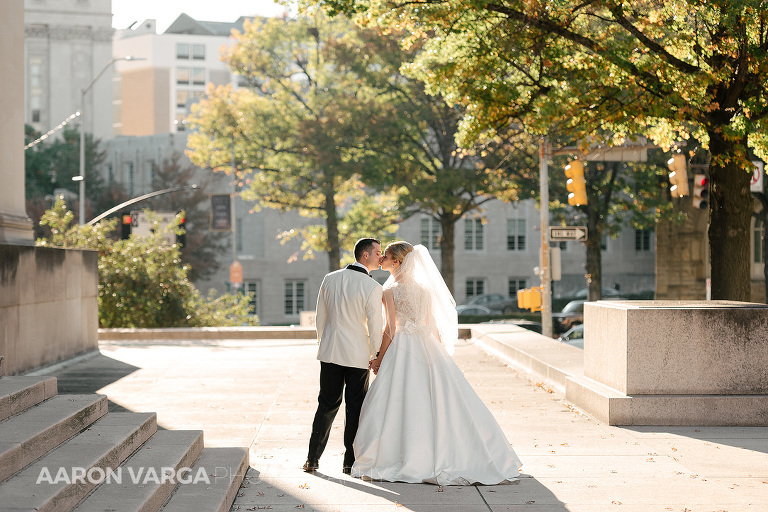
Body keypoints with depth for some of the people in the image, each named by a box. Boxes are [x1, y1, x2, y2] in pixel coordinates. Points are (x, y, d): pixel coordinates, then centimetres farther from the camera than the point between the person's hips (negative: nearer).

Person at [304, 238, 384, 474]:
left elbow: (320, 317, 9)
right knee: (355, 408, 7)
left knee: (327, 405, 13)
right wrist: (376, 356, 1)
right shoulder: (372, 287, -14)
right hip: (358, 355, -4)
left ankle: (312, 459, 15)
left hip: (330, 351, 5)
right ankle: (350, 461, 12)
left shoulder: (329, 279, 2)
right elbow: (375, 326, -12)